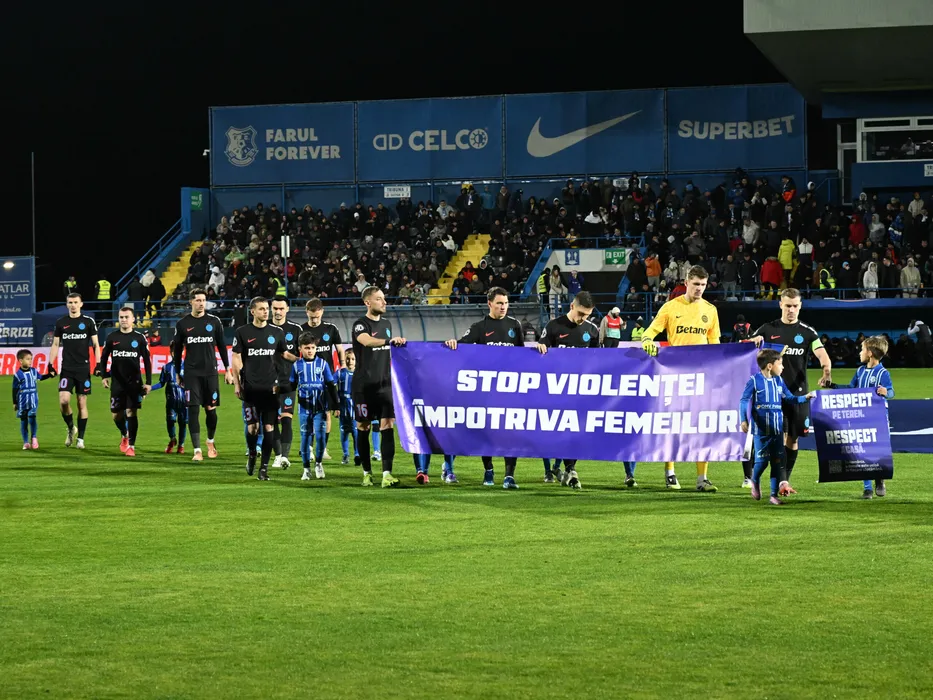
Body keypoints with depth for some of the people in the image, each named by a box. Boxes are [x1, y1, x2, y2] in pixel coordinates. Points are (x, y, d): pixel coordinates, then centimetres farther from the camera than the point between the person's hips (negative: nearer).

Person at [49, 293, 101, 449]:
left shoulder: (89, 322, 2)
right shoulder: (61, 323, 7)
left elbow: (96, 344, 5)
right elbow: (55, 345, 12)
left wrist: (98, 364, -4)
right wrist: (50, 364, 2)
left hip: (83, 368, -1)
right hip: (66, 369, 1)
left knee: (82, 403, 0)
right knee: (63, 400, -13)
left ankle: (80, 438, 7)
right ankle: (71, 428, 12)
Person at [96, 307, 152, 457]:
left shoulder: (139, 338, 0)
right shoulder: (112, 337, 4)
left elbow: (147, 360, 3)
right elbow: (104, 357, 11)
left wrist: (148, 382, 0)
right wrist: (103, 376, 0)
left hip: (134, 382, -2)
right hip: (117, 382, 2)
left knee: (132, 413, -8)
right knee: (116, 415, 4)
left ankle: (131, 446, -2)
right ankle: (124, 435, 34)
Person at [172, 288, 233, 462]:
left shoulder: (214, 321, 3)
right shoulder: (182, 324, 3)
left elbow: (222, 346, 9)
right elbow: (177, 350, 10)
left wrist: (227, 370, 7)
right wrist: (177, 374, 9)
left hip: (210, 372, 1)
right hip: (191, 374, -1)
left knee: (211, 409, 5)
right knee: (193, 410, -7)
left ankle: (210, 442, 31)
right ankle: (197, 450, -7)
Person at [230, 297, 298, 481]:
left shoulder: (276, 332, 8)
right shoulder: (242, 332, 2)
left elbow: (285, 354, 19)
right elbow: (236, 359, 4)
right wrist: (236, 384, -1)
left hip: (270, 388, 2)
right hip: (251, 388, -2)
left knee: (269, 427, -3)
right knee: (253, 426, -4)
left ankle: (264, 466, 2)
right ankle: (252, 454, 26)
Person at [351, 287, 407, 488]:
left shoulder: (386, 324, 13)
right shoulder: (360, 324, -8)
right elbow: (367, 341, -31)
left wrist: (393, 377, 24)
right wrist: (390, 341, -45)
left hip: (384, 384, 5)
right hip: (363, 386, -5)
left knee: (388, 426, -7)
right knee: (363, 428, 4)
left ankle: (387, 474, -13)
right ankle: (367, 473, 16)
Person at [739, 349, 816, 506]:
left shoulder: (779, 381, 9)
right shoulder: (754, 381, -7)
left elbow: (789, 398, 13)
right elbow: (744, 401, -6)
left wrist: (805, 398, -1)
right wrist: (744, 420, -15)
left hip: (777, 428, 5)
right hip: (761, 429, -5)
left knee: (778, 461, 2)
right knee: (762, 460, -3)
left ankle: (774, 495, 8)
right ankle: (755, 481, 30)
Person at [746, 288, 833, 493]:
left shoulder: (808, 332, 3)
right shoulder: (768, 329, 5)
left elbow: (822, 354, -9)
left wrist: (827, 372, -30)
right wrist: (754, 342, -19)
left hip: (798, 392, 1)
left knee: (793, 438, 6)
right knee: (780, 436, -12)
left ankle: (786, 480, 16)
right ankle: (781, 481, -14)